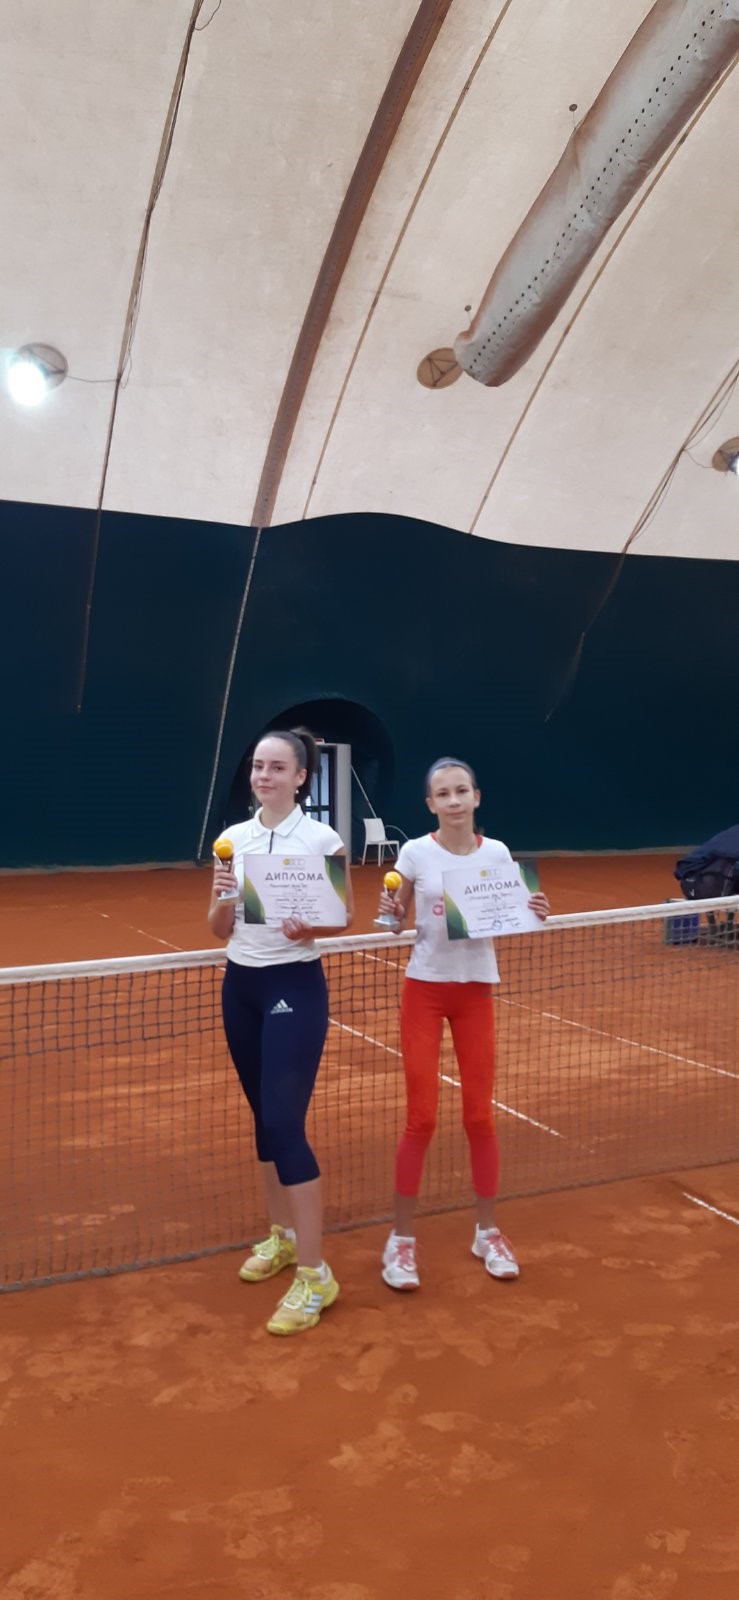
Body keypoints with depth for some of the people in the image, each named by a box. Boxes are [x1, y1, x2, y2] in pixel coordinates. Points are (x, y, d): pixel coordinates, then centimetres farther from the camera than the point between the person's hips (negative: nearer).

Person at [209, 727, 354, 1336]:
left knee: (284, 1123, -9)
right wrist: (222, 899, -14)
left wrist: (310, 928, -22)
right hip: (240, 986, 6)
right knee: (265, 1118, 14)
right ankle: (282, 1234, 33)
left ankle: (315, 1274, 1)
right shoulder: (234, 837, 5)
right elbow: (219, 930, 8)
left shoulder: (323, 839, -9)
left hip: (294, 987, -6)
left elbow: (347, 916, -2)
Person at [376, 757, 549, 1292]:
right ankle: (402, 1238, 14)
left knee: (480, 1114, 7)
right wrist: (391, 911, -21)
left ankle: (488, 1232, 24)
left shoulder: (496, 852, -2)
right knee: (422, 1118, -1)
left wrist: (534, 913, -14)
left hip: (476, 988, 2)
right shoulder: (415, 852, -8)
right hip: (424, 987, -2)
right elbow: (398, 923, 1)